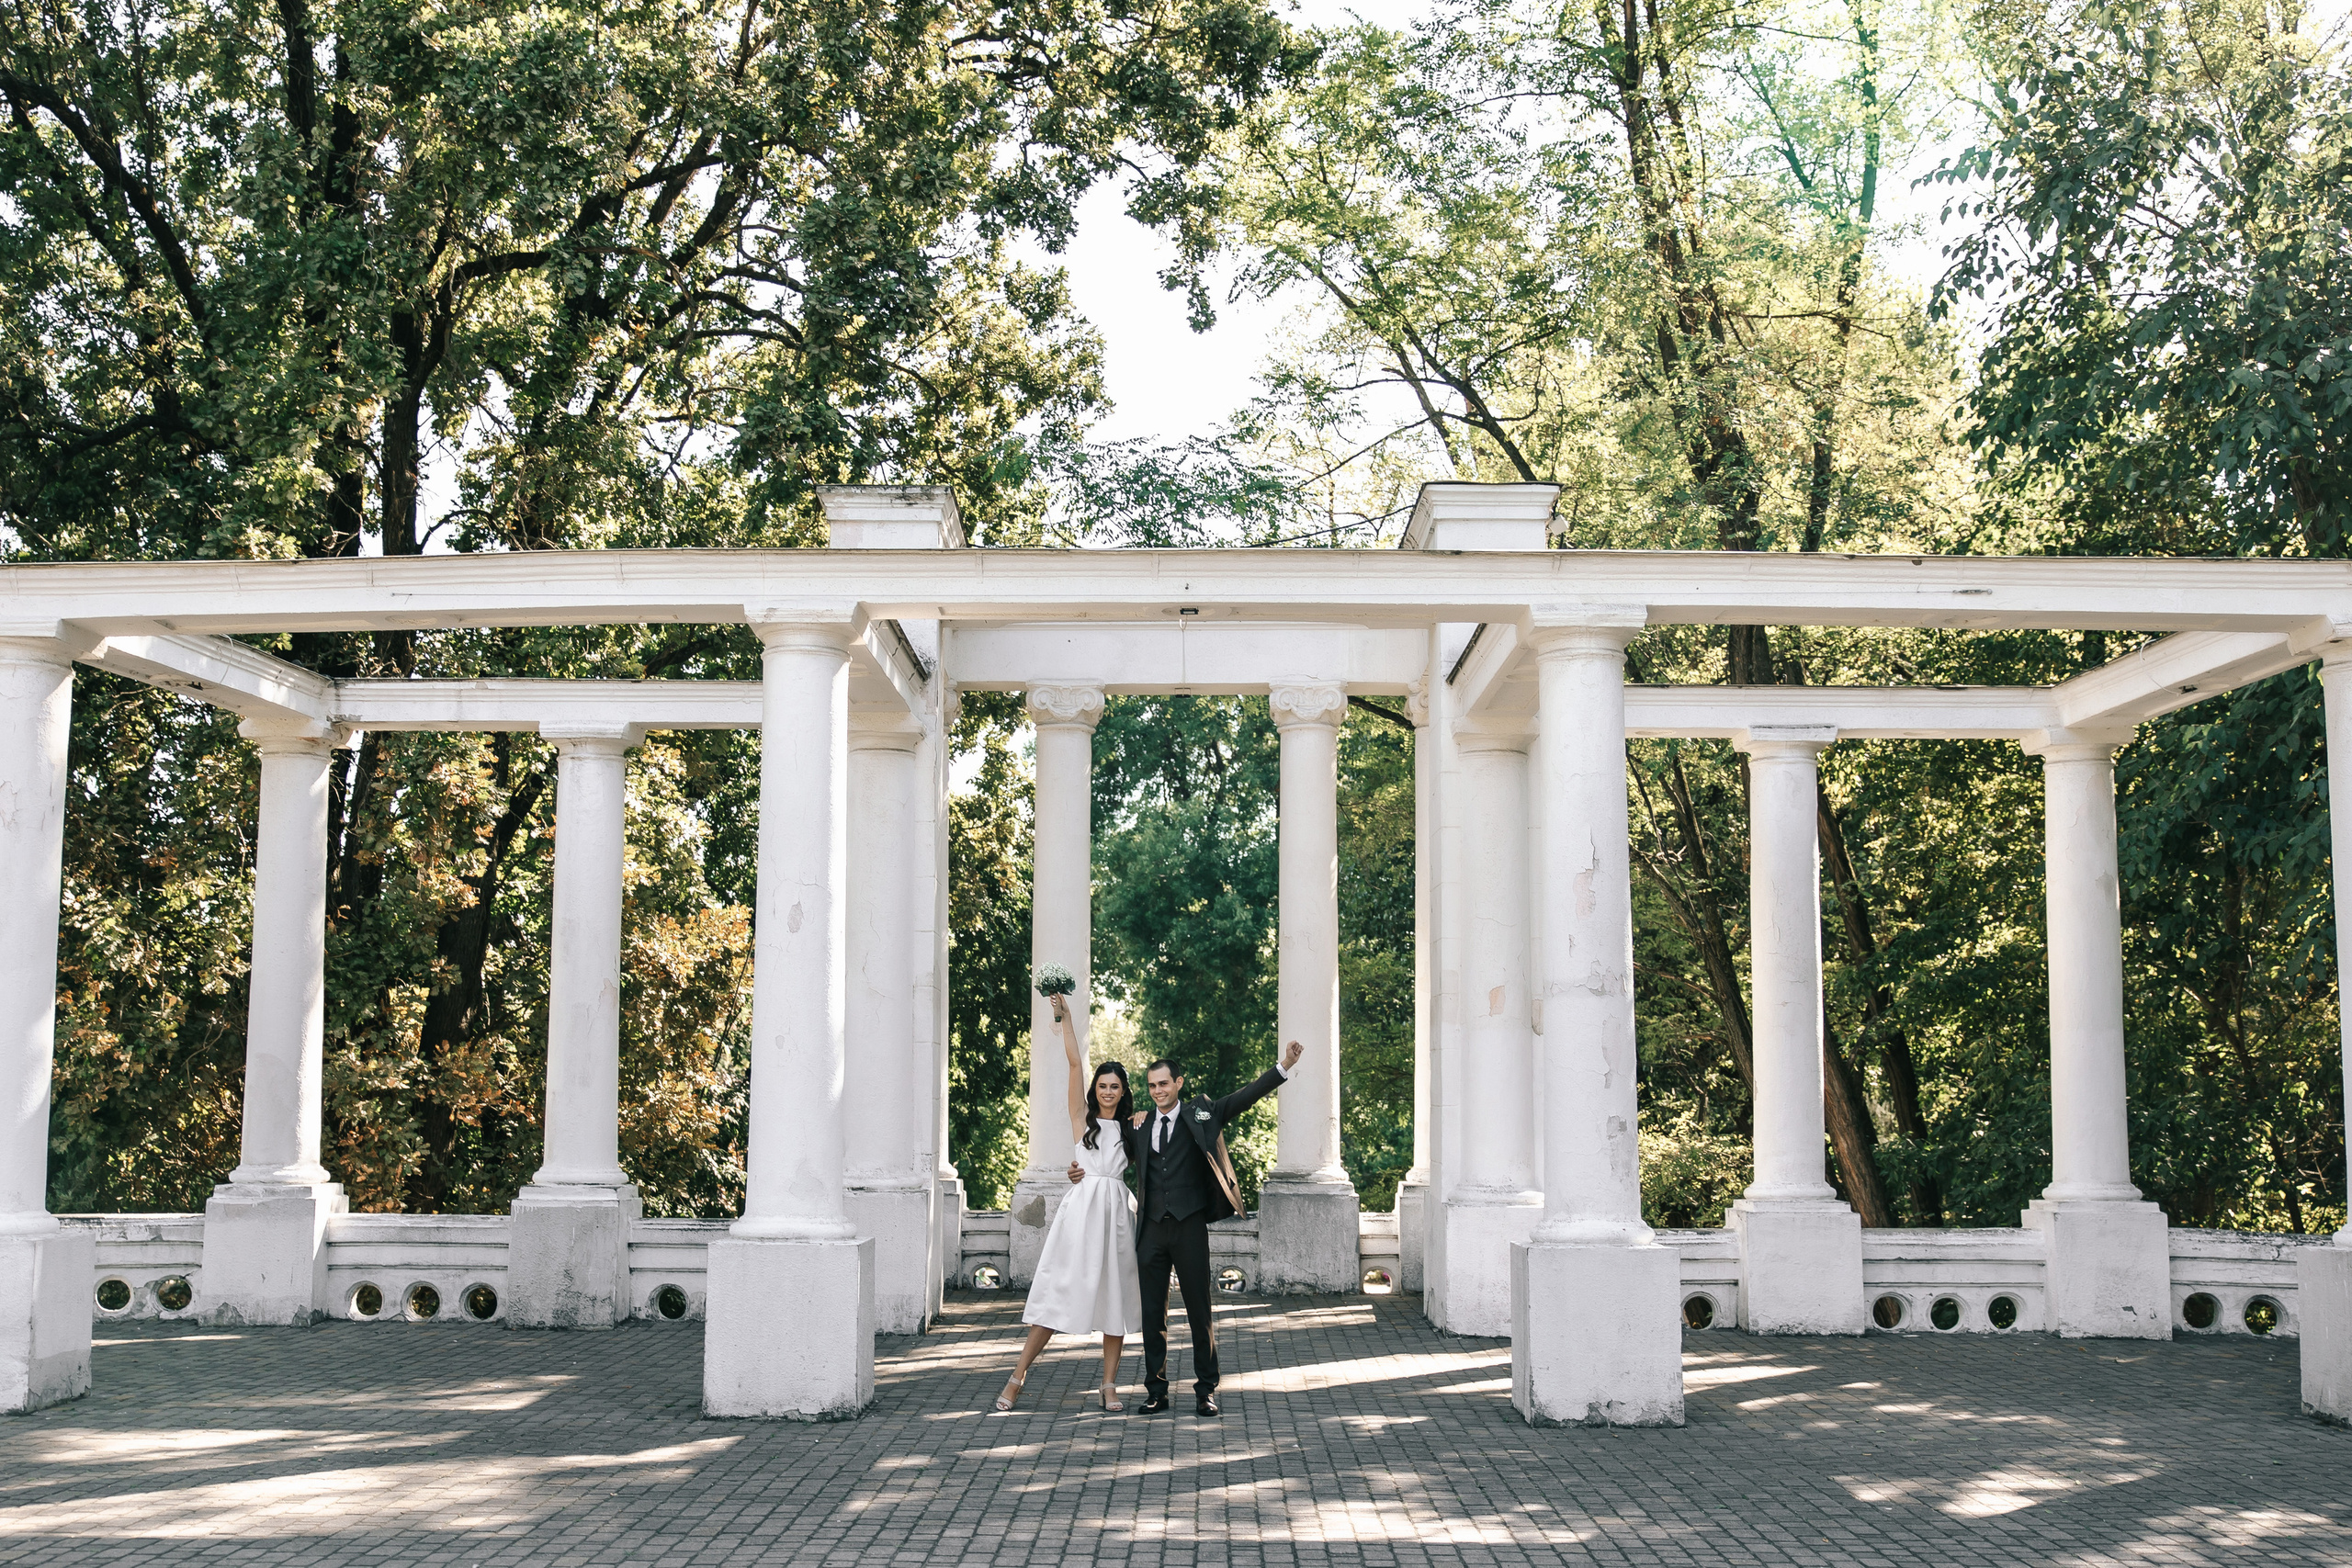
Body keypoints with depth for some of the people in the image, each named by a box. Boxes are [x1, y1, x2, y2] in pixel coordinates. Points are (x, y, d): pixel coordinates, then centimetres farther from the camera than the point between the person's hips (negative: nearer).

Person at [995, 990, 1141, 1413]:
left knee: (1115, 1296, 1)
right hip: (1082, 1208, -3)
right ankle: (1018, 1376, 1)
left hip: (1116, 1212, 3)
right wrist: (1064, 1015, -6)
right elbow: (1075, 1064, -1)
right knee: (1060, 1292, -5)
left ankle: (1109, 1385, 6)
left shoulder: (1129, 1129, 16)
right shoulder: (1083, 1118, 6)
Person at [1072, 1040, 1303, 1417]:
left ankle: (1206, 1390, 10)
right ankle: (1156, 1391, 14)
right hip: (1152, 1229, 3)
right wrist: (1085, 1173, 5)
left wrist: (1284, 1066, -13)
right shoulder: (1137, 1125, 10)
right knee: (1152, 1311, 6)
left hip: (1189, 1226, -3)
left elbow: (1246, 1096, -4)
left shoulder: (1200, 1114, 2)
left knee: (1199, 1308, 2)